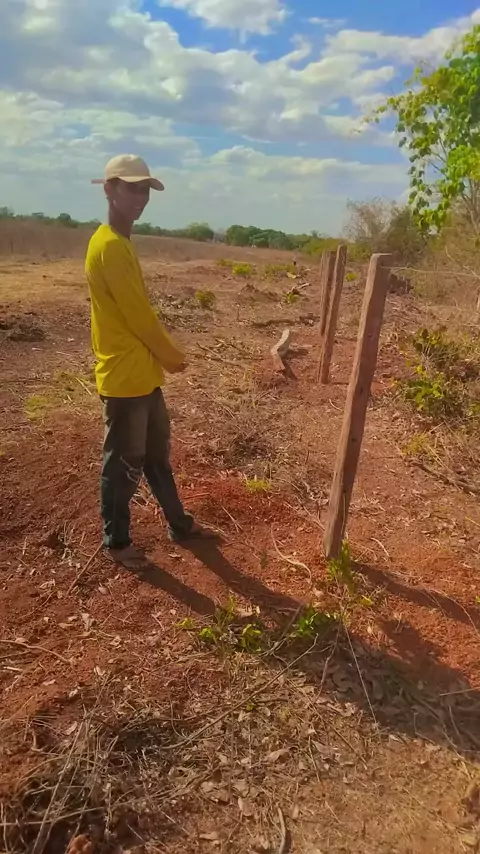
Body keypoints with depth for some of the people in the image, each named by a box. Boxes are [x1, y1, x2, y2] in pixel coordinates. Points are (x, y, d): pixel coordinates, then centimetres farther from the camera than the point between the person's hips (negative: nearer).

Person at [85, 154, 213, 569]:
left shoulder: (122, 243, 13)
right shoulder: (110, 246, -19)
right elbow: (138, 314, -19)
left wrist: (162, 357, 10)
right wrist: (174, 357, -5)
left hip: (144, 373, 10)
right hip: (124, 378, -10)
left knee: (157, 455, 20)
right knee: (124, 464, 6)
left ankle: (180, 524, 37)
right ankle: (116, 541, 26)